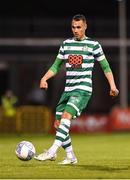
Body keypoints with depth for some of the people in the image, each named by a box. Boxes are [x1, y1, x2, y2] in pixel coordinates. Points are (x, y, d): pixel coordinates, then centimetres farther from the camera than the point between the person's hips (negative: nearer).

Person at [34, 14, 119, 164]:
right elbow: (56, 66, 17)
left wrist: (112, 85, -3)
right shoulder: (66, 44, 13)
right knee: (57, 123, 2)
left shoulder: (93, 45, 2)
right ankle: (71, 157, 15)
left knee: (66, 115, -26)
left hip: (83, 90, -6)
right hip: (68, 90, 6)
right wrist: (44, 78, 1)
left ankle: (52, 152, -33)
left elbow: (105, 66, 7)